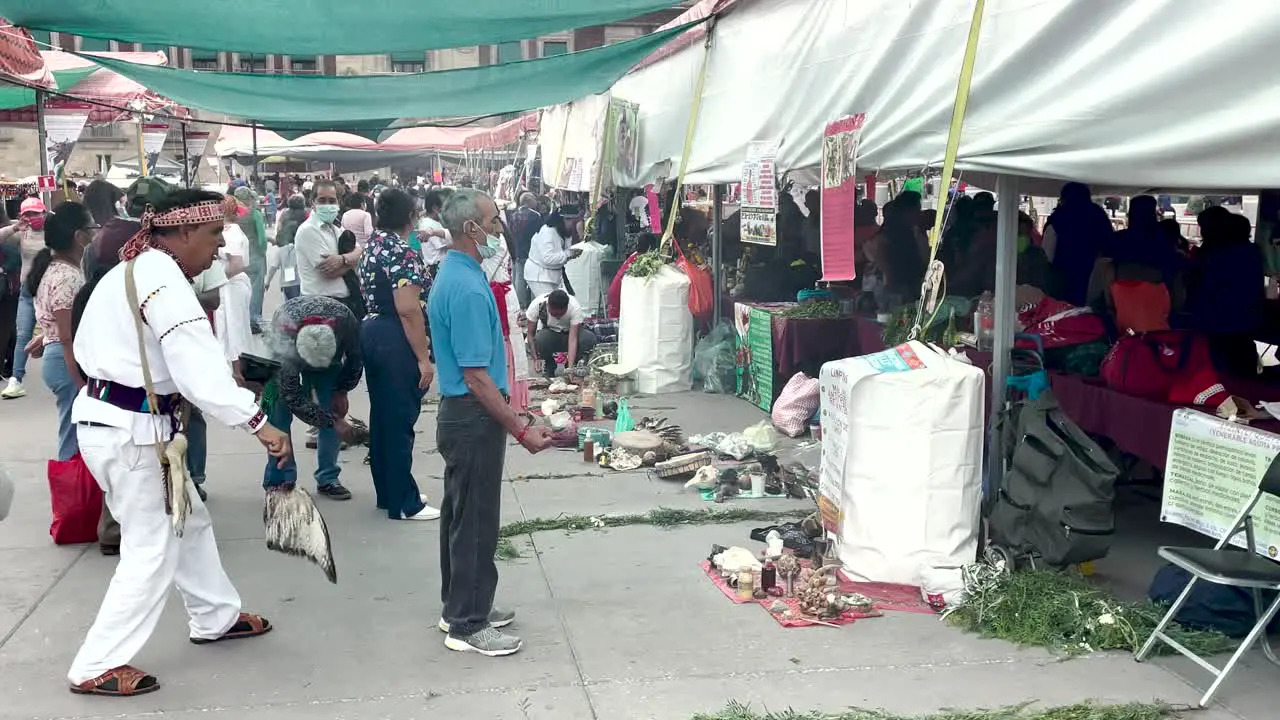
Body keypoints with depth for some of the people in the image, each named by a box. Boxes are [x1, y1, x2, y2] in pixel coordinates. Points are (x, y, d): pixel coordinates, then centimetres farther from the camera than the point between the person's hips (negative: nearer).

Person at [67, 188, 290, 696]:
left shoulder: (132, 271, 12)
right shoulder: (163, 281, -21)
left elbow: (86, 346, 18)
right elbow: (199, 367, -31)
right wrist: (258, 422, -33)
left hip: (108, 416, 10)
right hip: (127, 430, -10)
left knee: (187, 520, 21)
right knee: (152, 548, -2)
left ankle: (215, 617, 36)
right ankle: (96, 667, 6)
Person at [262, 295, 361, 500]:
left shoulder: (346, 321, -38)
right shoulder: (284, 346, -43)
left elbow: (355, 357, -14)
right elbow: (294, 398, -32)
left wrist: (342, 391, -14)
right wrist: (333, 422, -30)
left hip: (330, 349, 2)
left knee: (334, 410, -7)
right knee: (279, 415, -14)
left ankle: (327, 479, 1)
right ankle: (279, 481, -4)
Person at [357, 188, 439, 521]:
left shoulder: (372, 245, 11)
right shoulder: (403, 253, -18)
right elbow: (408, 310, -24)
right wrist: (423, 358, -22)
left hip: (371, 332, 10)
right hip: (395, 342, -10)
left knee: (381, 416, 16)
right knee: (400, 421, -2)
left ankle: (386, 492, 26)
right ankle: (404, 503, 6)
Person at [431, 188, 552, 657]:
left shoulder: (455, 274, 9)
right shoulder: (468, 288, -23)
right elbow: (476, 376, -24)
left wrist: (511, 420, 24)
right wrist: (521, 430, -21)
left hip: (460, 412, 10)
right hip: (474, 418, -10)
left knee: (461, 514, 18)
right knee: (476, 522, -1)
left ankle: (460, 606, 30)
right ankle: (467, 626, 9)